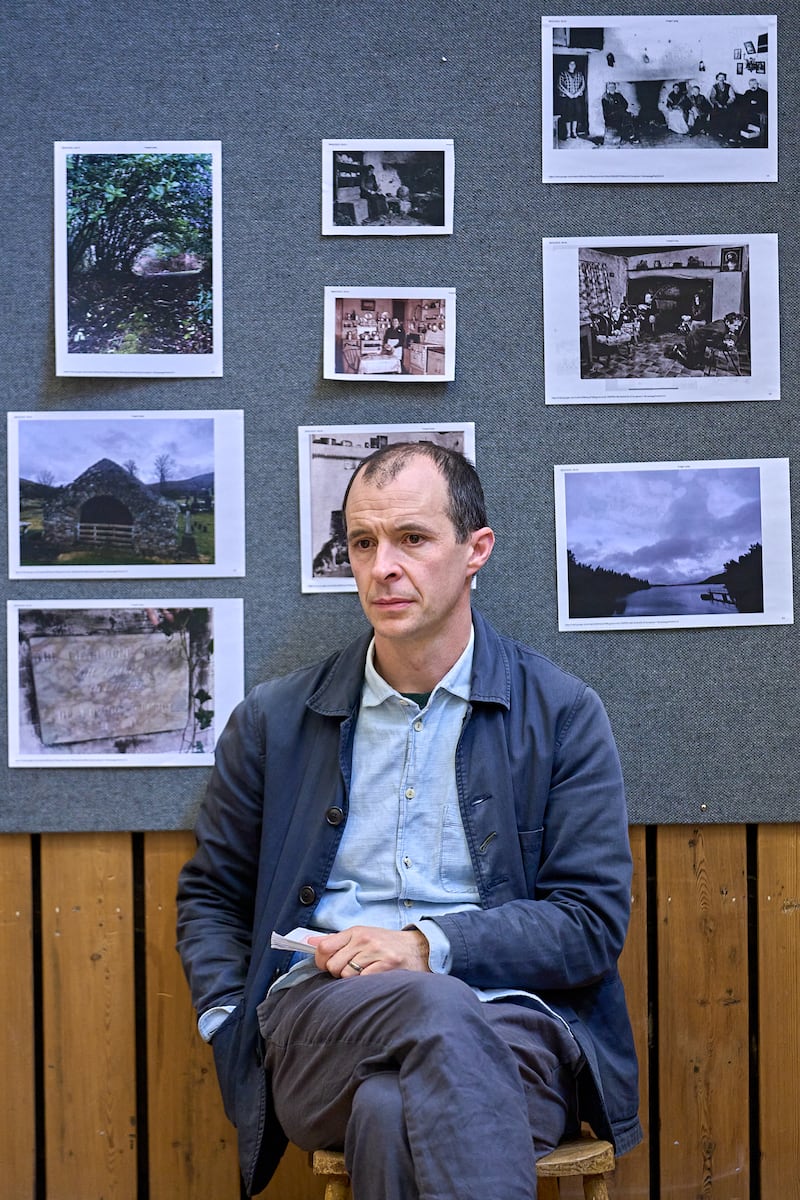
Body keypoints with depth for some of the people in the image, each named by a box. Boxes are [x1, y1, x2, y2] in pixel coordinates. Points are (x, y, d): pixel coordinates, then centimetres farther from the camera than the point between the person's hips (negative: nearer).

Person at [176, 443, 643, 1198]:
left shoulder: (563, 715, 8)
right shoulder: (273, 720, 15)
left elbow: (594, 921, 3)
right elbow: (210, 895, 25)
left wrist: (431, 943, -11)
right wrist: (229, 1022, 7)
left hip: (509, 1018, -1)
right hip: (320, 1015, 2)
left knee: (394, 1113, -38)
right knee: (440, 1010, -36)